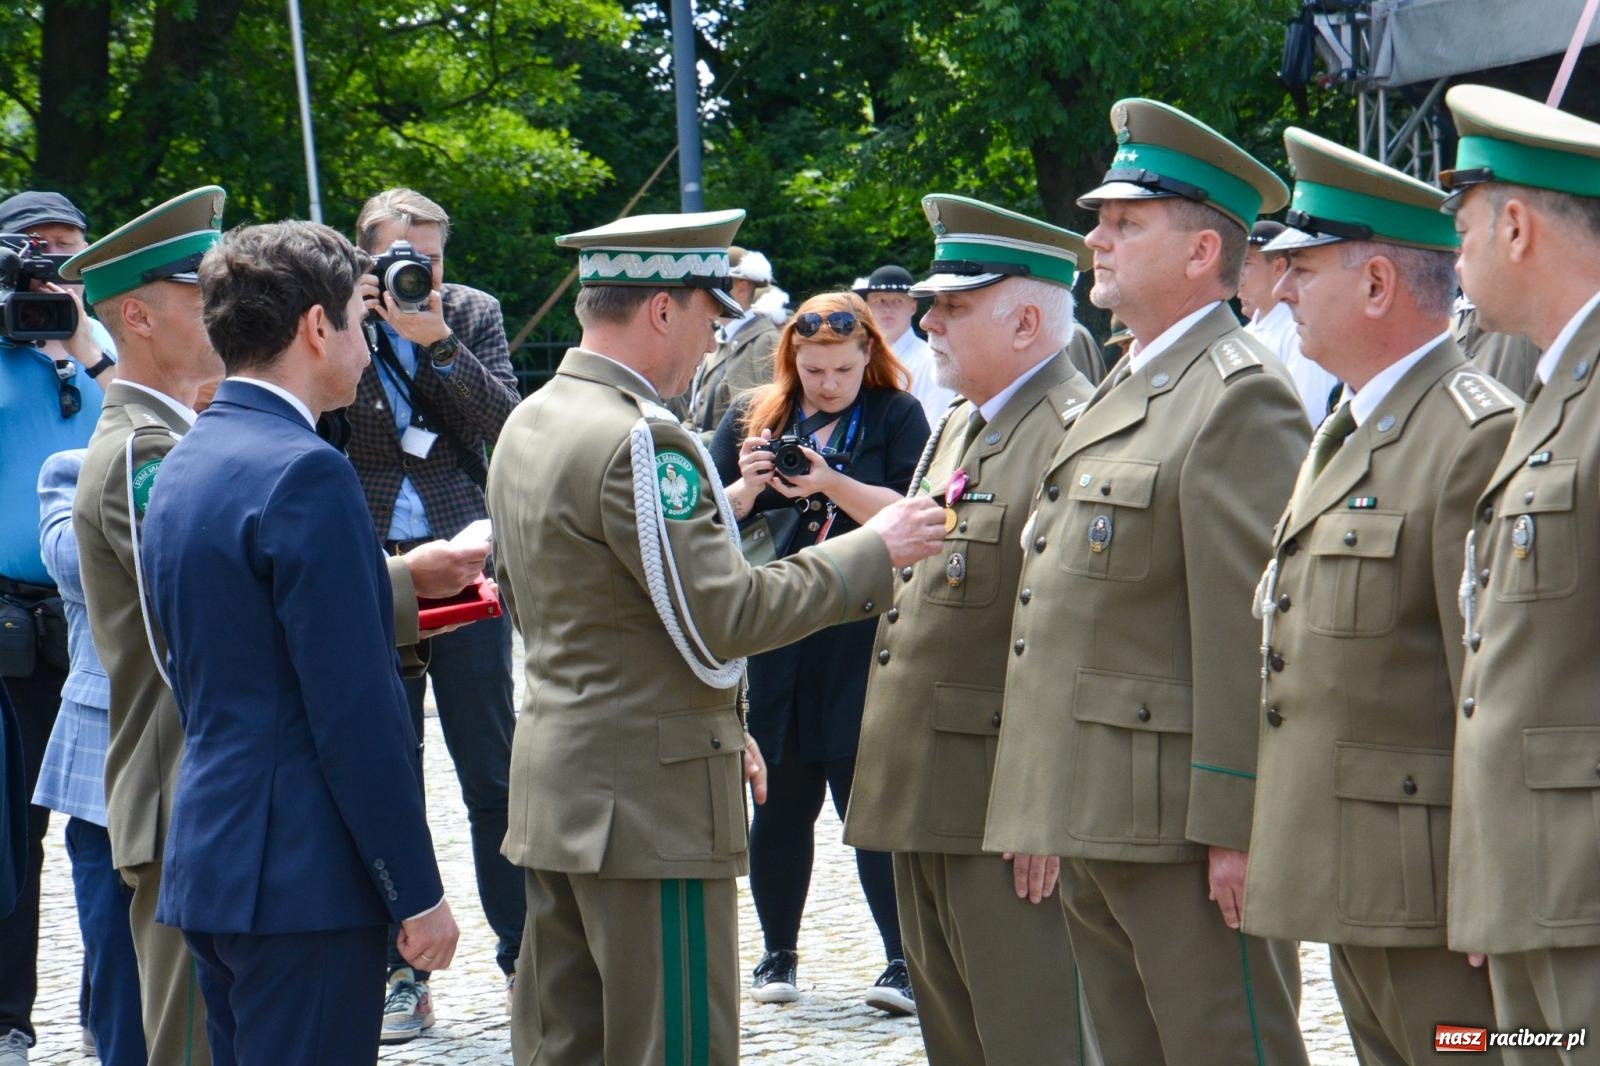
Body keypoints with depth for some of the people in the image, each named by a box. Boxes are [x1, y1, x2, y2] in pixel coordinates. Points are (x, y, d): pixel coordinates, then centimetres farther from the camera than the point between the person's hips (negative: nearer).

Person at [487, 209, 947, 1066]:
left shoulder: (527, 426, 12)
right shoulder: (640, 441, -19)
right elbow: (727, 616, -21)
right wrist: (872, 551, -10)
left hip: (553, 784, 10)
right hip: (650, 795, -10)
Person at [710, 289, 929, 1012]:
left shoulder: (896, 416, 2)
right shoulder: (752, 416, 9)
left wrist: (833, 485, -22)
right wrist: (747, 487, -14)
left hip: (866, 644, -3)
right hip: (774, 646, 3)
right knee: (781, 805, 7)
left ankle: (904, 962, -4)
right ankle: (777, 956, 19)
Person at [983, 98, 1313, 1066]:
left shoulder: (1241, 397, -12)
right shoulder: (1122, 391, 20)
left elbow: (1251, 633, -18)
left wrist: (1234, 829, -21)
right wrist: (1056, 820, 20)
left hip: (1182, 830, -10)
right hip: (1098, 825, 10)